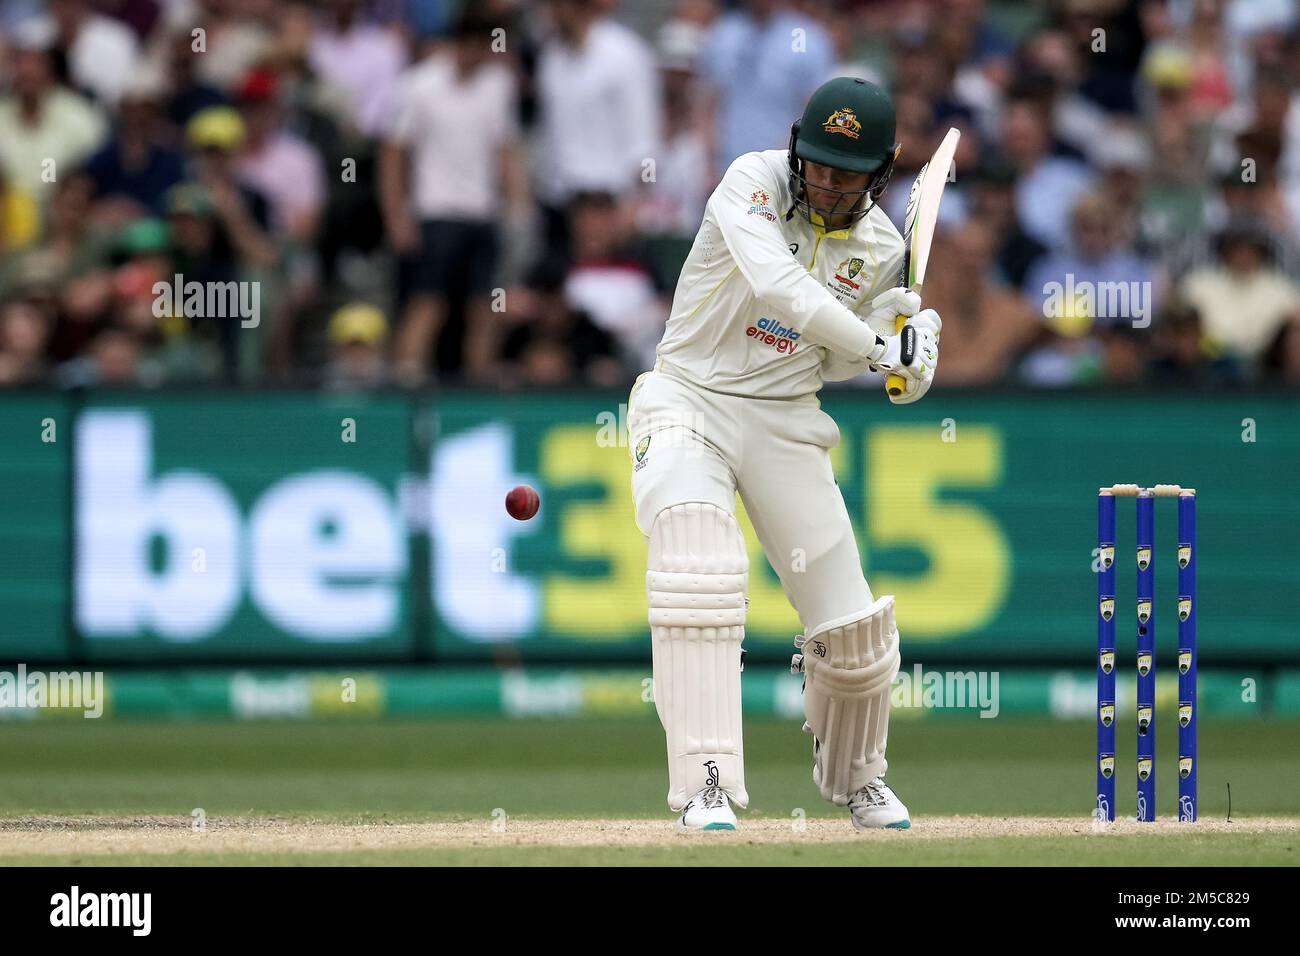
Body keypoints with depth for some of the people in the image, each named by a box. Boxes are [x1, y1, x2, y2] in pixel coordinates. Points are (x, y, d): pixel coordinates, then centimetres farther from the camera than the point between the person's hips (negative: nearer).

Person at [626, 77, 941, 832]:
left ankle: (856, 778, 32)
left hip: (785, 422, 4)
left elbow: (833, 360, 8)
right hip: (691, 400, -4)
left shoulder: (879, 247, 1)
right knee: (698, 560, -32)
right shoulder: (753, 182, -14)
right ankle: (706, 783, -32)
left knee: (853, 624, 1)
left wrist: (907, 337, -10)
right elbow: (778, 285, -31)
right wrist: (879, 350, -30)